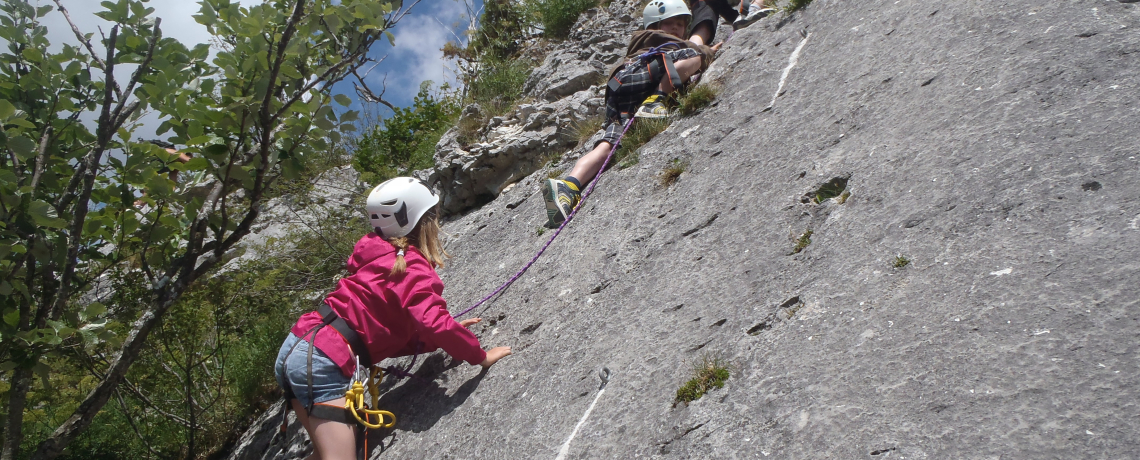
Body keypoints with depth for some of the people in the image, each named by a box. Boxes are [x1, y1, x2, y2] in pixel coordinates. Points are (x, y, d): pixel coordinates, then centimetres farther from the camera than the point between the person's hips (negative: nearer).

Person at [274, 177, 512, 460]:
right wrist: (479, 355, -10)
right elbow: (434, 322, -23)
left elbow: (390, 329, 20)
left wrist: (449, 332, 18)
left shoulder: (384, 257, 15)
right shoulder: (413, 269, -10)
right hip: (322, 362, -10)